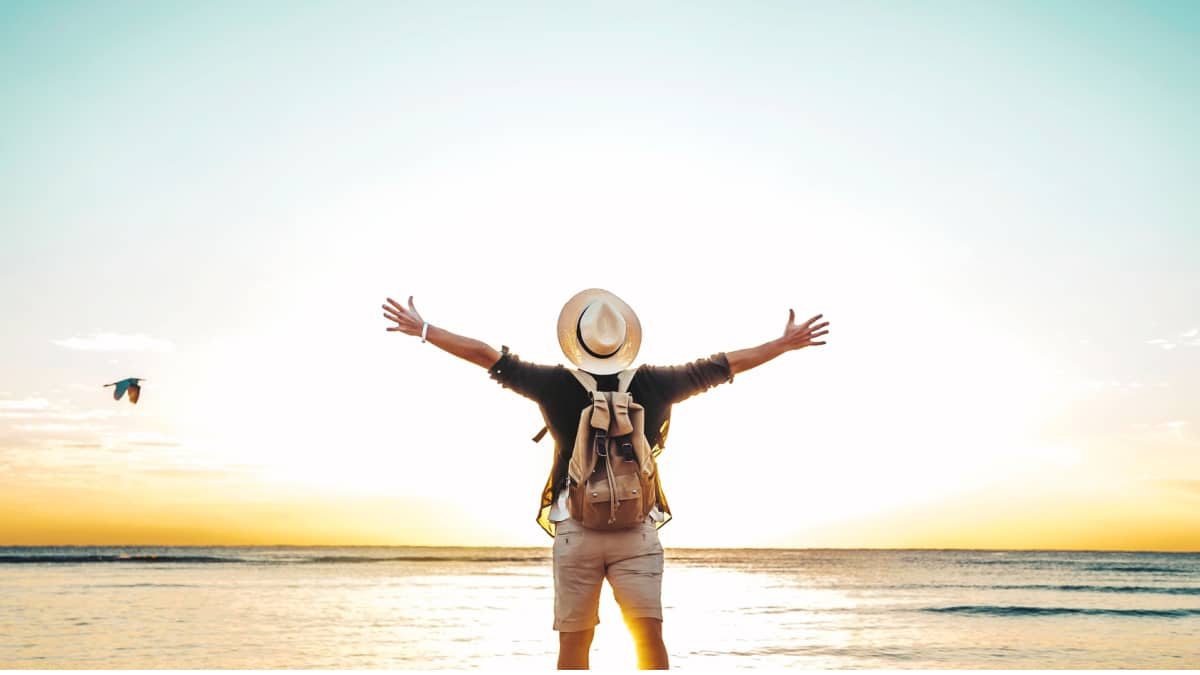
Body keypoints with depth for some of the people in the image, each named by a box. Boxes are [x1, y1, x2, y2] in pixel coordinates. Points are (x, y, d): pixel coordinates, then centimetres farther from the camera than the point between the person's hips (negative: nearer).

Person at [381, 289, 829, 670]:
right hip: (637, 535, 0)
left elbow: (486, 355, 2)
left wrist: (422, 329, 13)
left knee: (574, 644, 7)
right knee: (649, 636, -2)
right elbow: (721, 366, 7)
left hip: (575, 532, 0)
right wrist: (786, 342, 19)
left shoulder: (558, 385, -5)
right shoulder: (653, 385, -3)